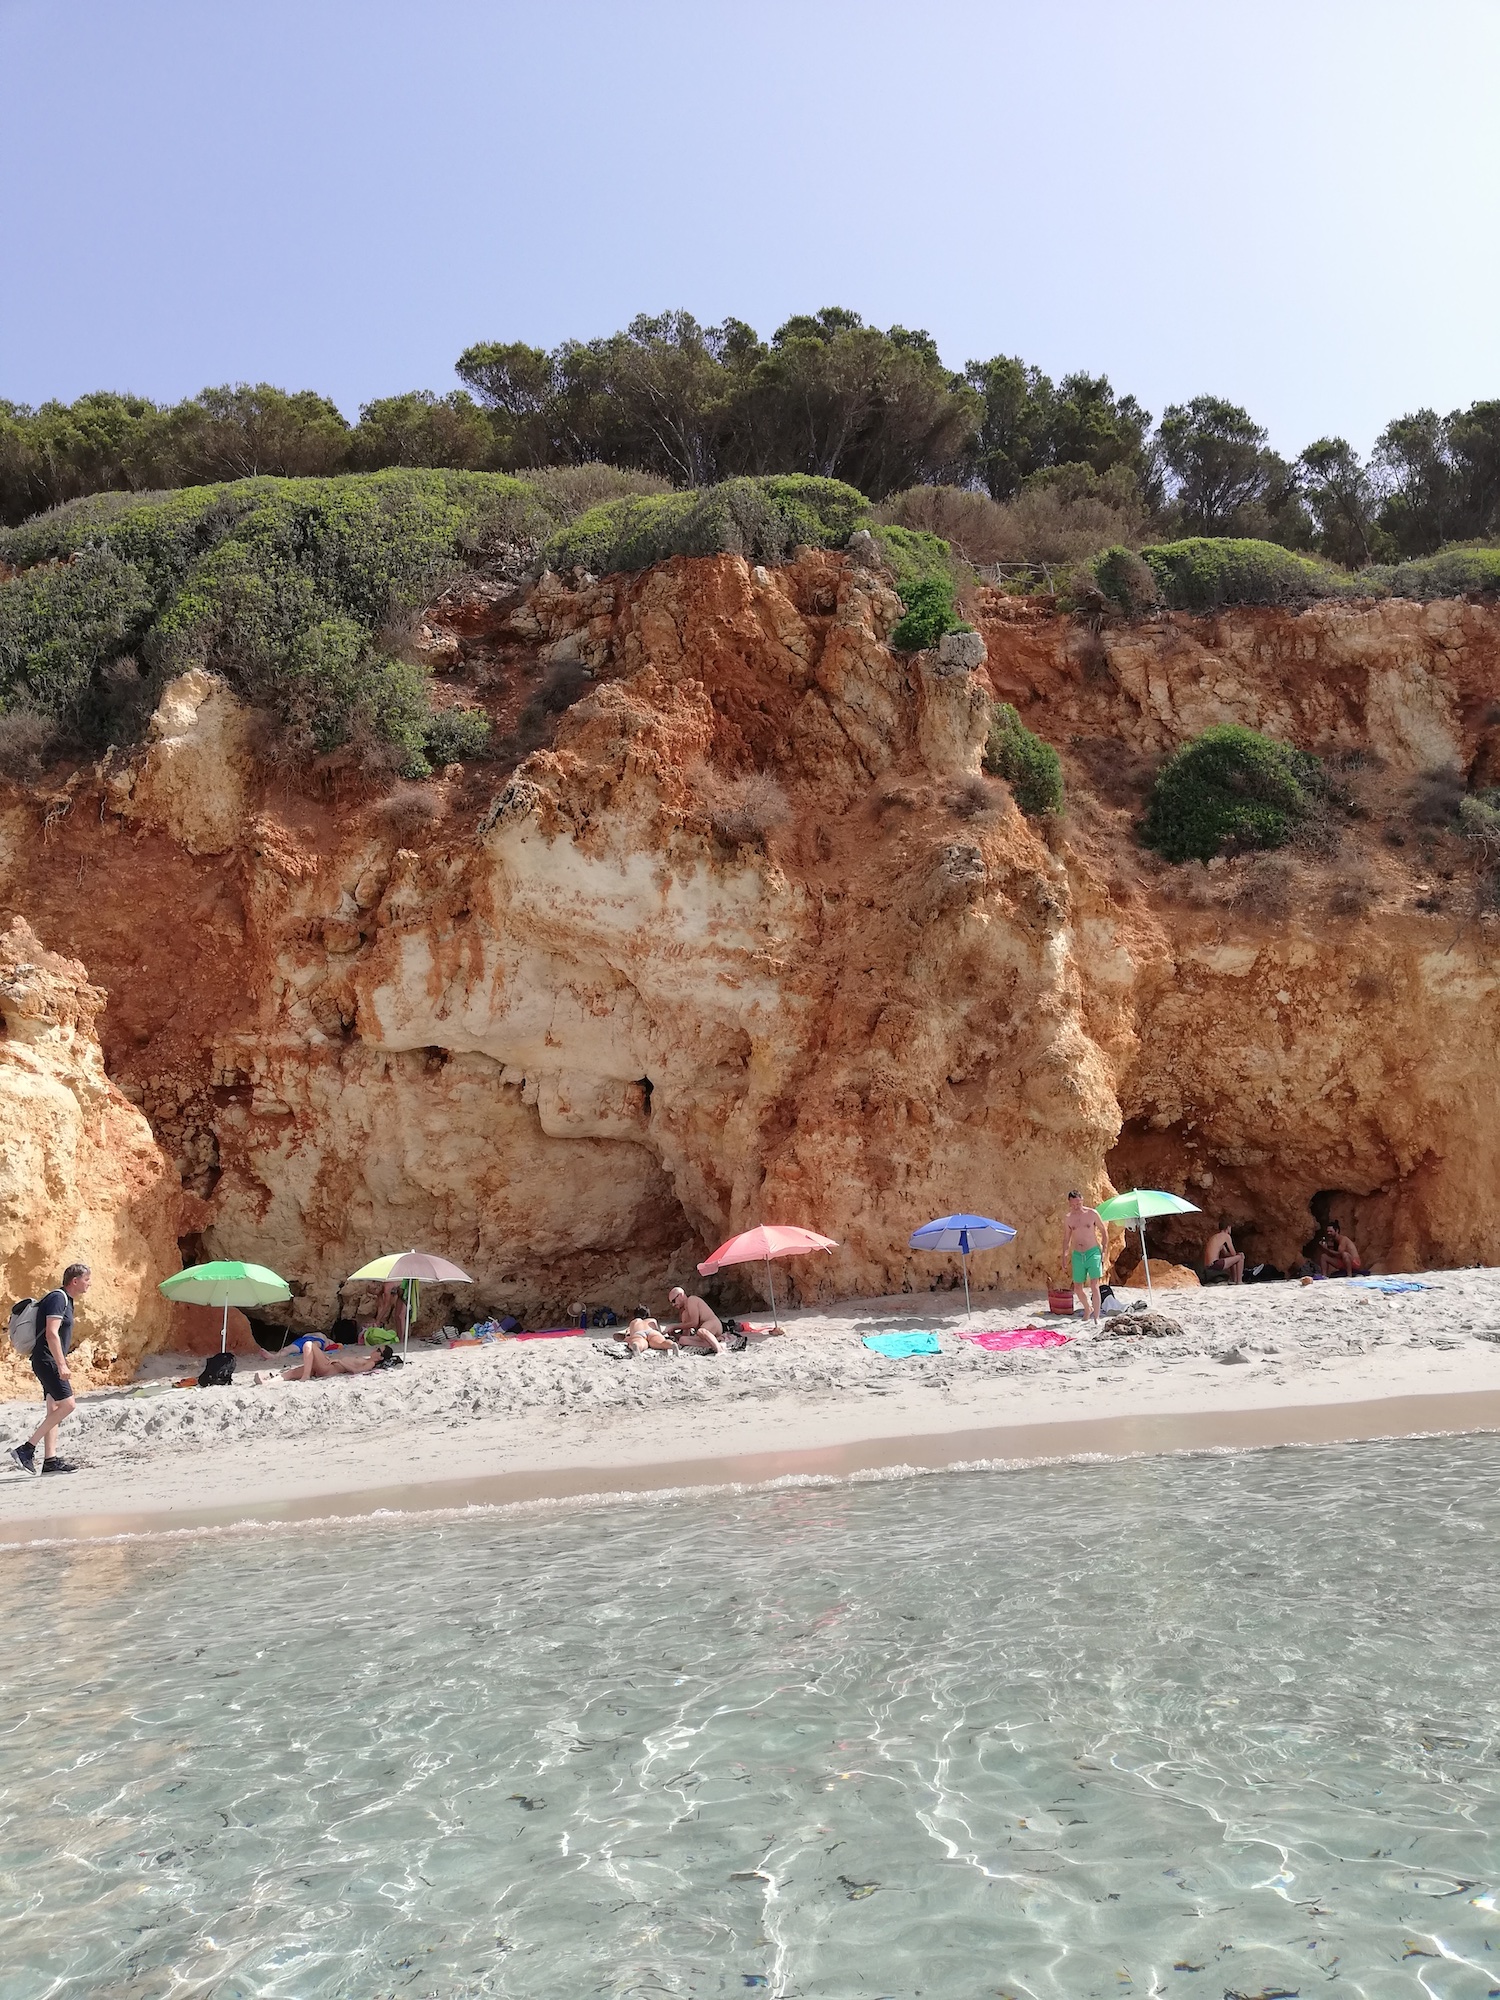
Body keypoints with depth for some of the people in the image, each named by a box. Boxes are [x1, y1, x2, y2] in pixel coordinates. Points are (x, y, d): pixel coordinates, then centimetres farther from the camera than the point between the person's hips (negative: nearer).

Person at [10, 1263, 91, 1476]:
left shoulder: (66, 1300, 18)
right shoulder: (58, 1298, -13)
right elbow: (51, 1333, -22)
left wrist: (62, 1364, 25)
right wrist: (61, 1364, -26)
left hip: (50, 1362, 10)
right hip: (47, 1360, -10)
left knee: (54, 1410, 8)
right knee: (67, 1405, -15)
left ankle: (49, 1459, 7)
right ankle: (27, 1449, -13)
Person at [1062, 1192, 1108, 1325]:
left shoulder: (1092, 1213, -3)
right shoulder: (1067, 1218, 5)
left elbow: (1104, 1232, 5)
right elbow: (1066, 1239, 14)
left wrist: (1103, 1251, -1)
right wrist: (1065, 1257, 9)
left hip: (1093, 1253, -3)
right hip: (1077, 1255, 3)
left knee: (1094, 1286, -12)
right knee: (1077, 1288, 8)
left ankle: (1096, 1318, -9)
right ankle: (1088, 1308, 35)